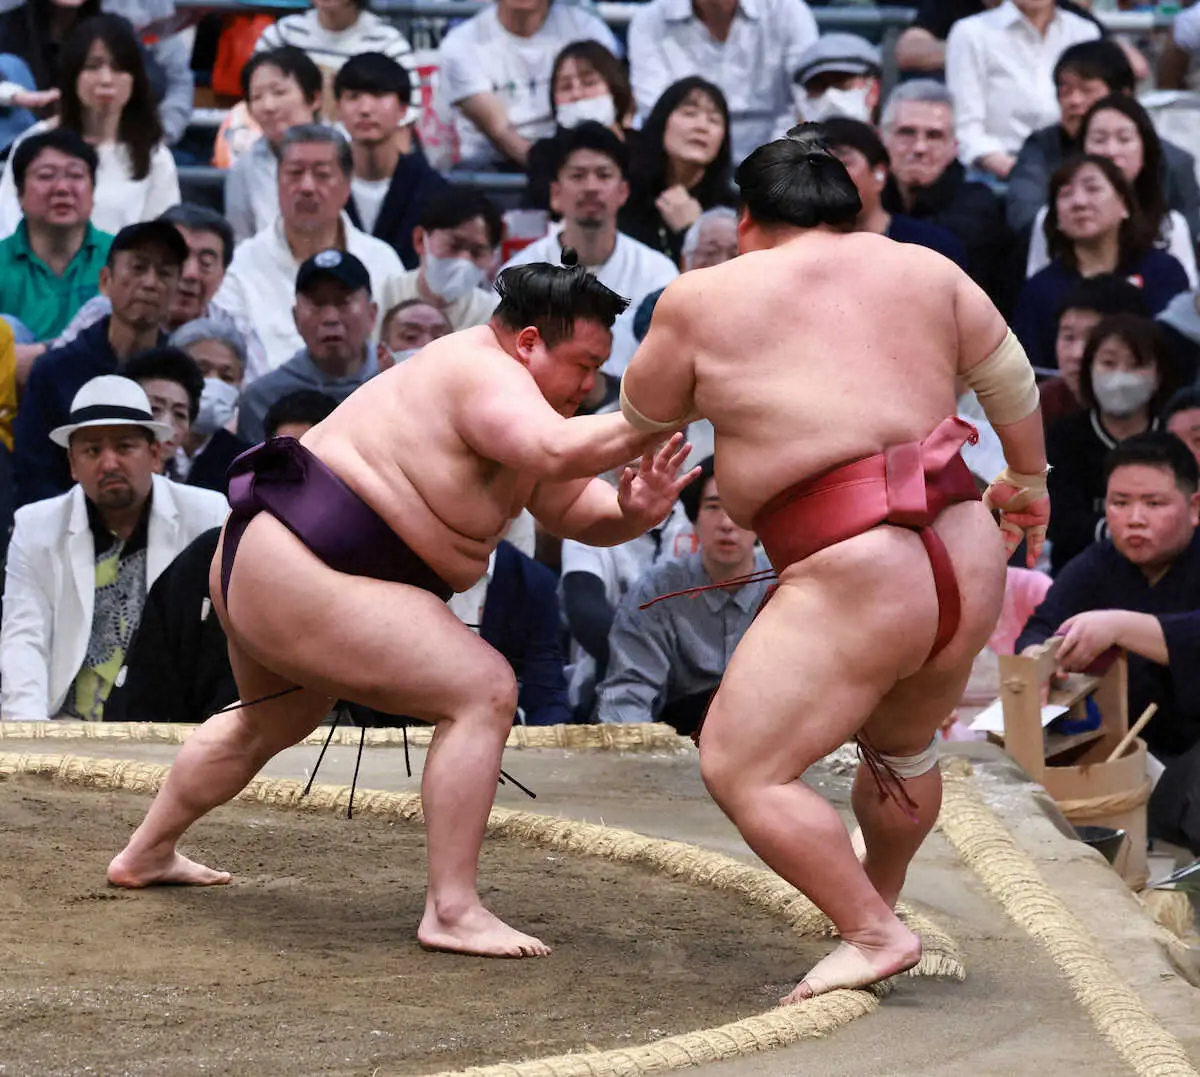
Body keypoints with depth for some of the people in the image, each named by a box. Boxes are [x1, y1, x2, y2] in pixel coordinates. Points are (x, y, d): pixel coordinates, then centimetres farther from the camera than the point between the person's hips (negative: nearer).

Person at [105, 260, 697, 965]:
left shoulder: (508, 388, 12)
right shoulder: (489, 377, -19)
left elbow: (572, 505, 7)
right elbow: (557, 452, -39)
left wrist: (632, 513, -12)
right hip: (300, 581, -12)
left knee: (274, 721, 36)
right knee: (485, 692, -18)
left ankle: (147, 854, 54)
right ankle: (452, 910, -20)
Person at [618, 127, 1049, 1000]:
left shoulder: (705, 299, 3)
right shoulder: (922, 270, 12)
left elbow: (644, 411, 18)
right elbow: (1011, 380, 21)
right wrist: (1028, 481, 37)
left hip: (853, 583, -7)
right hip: (971, 566, 7)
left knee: (741, 768, -1)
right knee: (901, 746, 30)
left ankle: (872, 935, -5)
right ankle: (880, 903, 47)